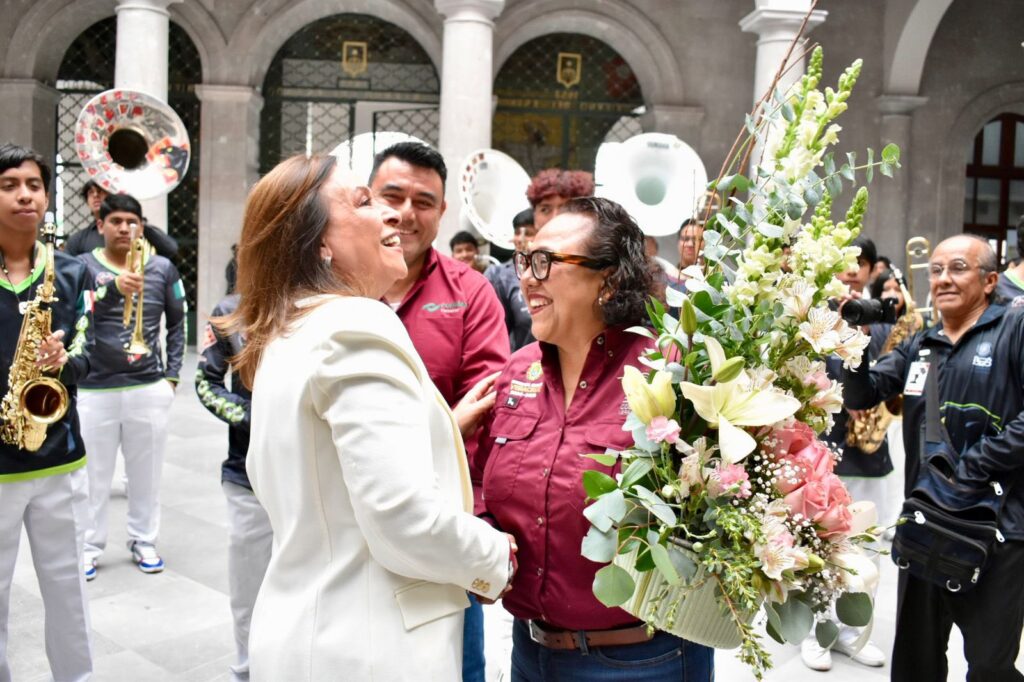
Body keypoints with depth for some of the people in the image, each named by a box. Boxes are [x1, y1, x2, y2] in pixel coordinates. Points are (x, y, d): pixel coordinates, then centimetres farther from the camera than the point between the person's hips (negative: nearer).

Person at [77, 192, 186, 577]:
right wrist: (112, 288, -35)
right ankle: (89, 547, 24)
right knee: (93, 475, 8)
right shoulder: (83, 266, -2)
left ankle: (144, 541, 27)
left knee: (146, 473, 12)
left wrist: (172, 374, 5)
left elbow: (177, 323, 12)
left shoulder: (162, 268, 5)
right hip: (94, 390, -1)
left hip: (149, 389, 2)